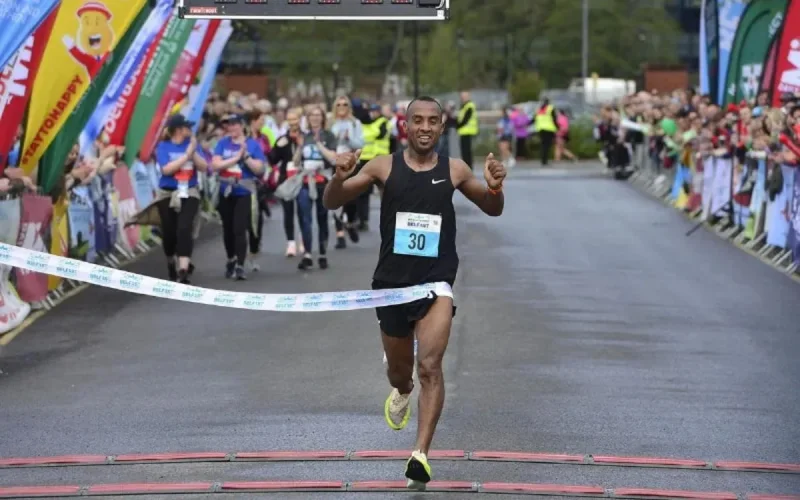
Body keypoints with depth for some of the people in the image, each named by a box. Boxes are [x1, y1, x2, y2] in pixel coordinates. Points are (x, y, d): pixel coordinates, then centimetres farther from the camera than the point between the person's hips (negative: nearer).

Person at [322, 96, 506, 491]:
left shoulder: (454, 170, 0)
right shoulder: (384, 167, -2)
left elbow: (493, 210, 13)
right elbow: (332, 203, 0)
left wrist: (495, 187, -10)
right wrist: (340, 177, -22)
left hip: (436, 281, -1)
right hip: (392, 280, 1)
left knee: (430, 366, -19)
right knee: (399, 371, 18)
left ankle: (420, 455, -19)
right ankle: (402, 392, 55)